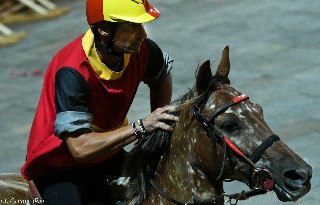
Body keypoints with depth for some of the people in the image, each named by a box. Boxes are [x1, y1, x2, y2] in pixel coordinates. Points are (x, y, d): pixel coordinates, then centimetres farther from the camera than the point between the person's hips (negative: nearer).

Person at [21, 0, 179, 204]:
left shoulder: (141, 50, -13)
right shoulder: (72, 72, -31)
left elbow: (162, 80, 13)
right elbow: (80, 148, -38)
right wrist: (141, 127, -39)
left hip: (108, 154, 6)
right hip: (59, 169, -6)